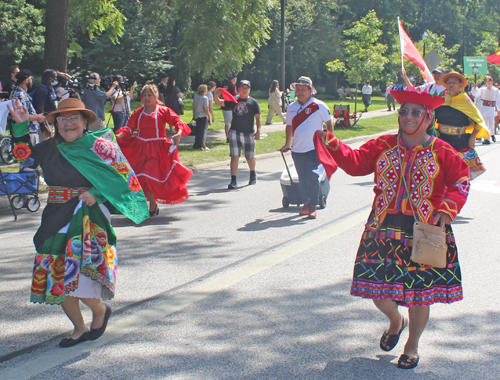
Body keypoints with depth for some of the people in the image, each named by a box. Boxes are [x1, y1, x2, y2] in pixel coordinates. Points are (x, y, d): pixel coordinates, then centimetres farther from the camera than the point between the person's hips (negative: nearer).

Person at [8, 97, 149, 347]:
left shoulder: (98, 146, -5)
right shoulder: (49, 148, 10)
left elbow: (124, 175, -6)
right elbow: (21, 154, 22)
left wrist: (96, 194, -15)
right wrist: (21, 125, 9)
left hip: (87, 218, -6)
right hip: (55, 220, 6)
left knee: (78, 275, -15)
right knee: (56, 277, 6)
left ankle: (100, 310, 17)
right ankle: (79, 329, 22)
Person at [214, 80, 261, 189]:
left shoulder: (253, 102, 1)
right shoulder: (234, 101, 8)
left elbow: (258, 117, -2)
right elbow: (219, 103, 9)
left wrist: (258, 130, -14)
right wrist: (216, 96, -12)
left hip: (248, 133, -1)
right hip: (234, 132, 1)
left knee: (250, 157, 12)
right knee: (234, 156, -5)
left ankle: (253, 175, 39)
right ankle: (233, 181, -5)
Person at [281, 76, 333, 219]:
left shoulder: (319, 106, -3)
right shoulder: (291, 107, 9)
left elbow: (329, 124, 2)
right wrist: (287, 144, 20)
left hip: (314, 148, -4)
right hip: (297, 150, 4)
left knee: (312, 176, -9)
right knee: (302, 178, 8)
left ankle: (312, 206, -4)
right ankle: (306, 202, 21)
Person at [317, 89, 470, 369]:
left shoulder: (442, 152, -2)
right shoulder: (383, 146, 5)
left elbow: (461, 181, -2)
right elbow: (355, 162, 0)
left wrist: (446, 210, -16)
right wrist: (334, 145, -15)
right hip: (385, 230, 2)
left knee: (420, 292, 4)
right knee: (377, 286, 2)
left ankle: (412, 346, 27)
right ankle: (396, 321, 38)